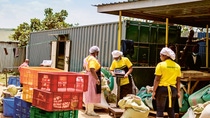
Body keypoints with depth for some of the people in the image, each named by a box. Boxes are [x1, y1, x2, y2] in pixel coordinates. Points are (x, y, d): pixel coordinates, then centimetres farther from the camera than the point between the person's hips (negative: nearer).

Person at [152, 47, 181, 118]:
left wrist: (154, 91, -6)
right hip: (172, 89, 5)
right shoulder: (177, 66, 7)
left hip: (162, 88, -5)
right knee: (171, 110, 12)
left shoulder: (161, 65, -8)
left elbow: (157, 80, -10)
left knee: (160, 109, 0)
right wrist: (178, 91, 14)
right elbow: (178, 81, 8)